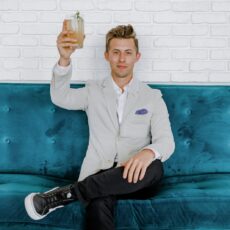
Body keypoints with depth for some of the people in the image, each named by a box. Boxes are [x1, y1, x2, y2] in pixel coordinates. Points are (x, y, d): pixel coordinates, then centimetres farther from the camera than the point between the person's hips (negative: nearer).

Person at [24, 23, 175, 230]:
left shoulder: (153, 97, 10)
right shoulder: (93, 91, 13)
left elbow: (166, 141, -1)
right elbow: (60, 98, -6)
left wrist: (149, 152, -27)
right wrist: (65, 59, -25)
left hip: (136, 176, 2)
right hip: (100, 175, -2)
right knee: (98, 205, -38)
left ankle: (67, 193, -27)